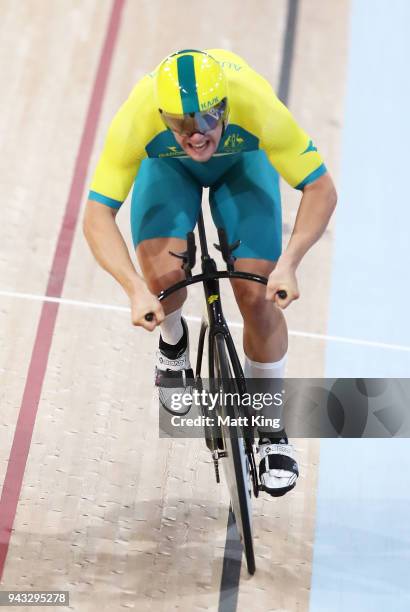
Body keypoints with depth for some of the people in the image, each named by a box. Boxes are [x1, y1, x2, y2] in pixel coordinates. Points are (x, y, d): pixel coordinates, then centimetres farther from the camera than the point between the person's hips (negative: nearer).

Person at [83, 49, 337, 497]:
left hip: (242, 160, 0)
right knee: (163, 278, -25)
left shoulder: (258, 106, -40)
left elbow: (321, 190, -31)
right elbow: (97, 215, -34)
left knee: (257, 298, -14)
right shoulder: (137, 118, -38)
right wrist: (136, 290, -47)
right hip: (167, 165, 1)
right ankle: (173, 345, 13)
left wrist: (288, 263, -45)